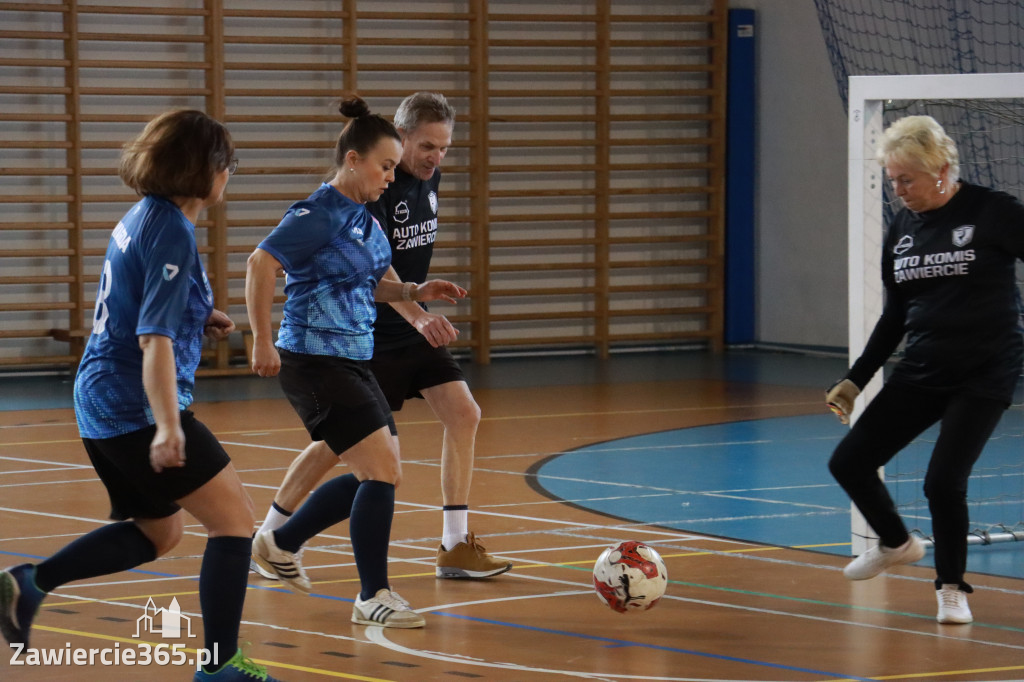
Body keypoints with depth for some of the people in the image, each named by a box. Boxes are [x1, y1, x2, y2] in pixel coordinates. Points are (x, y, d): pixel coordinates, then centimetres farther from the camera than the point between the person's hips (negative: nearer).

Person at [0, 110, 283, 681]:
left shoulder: (142, 218, 11)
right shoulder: (172, 233, -17)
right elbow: (154, 339, -25)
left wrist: (199, 319, 16)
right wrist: (167, 426, -31)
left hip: (102, 400, 10)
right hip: (138, 405, -10)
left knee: (160, 531, 22)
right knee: (235, 517, -6)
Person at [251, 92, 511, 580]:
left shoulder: (428, 178, 4)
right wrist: (417, 315, -47)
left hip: (413, 329, 8)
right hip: (365, 334, -7)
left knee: (464, 414, -6)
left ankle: (455, 547, -2)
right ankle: (268, 540, 16)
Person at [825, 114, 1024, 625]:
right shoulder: (902, 228, 7)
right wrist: (856, 380, 11)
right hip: (921, 372, 6)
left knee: (943, 481, -15)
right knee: (849, 463, 1)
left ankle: (951, 587, 12)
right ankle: (896, 544, 30)